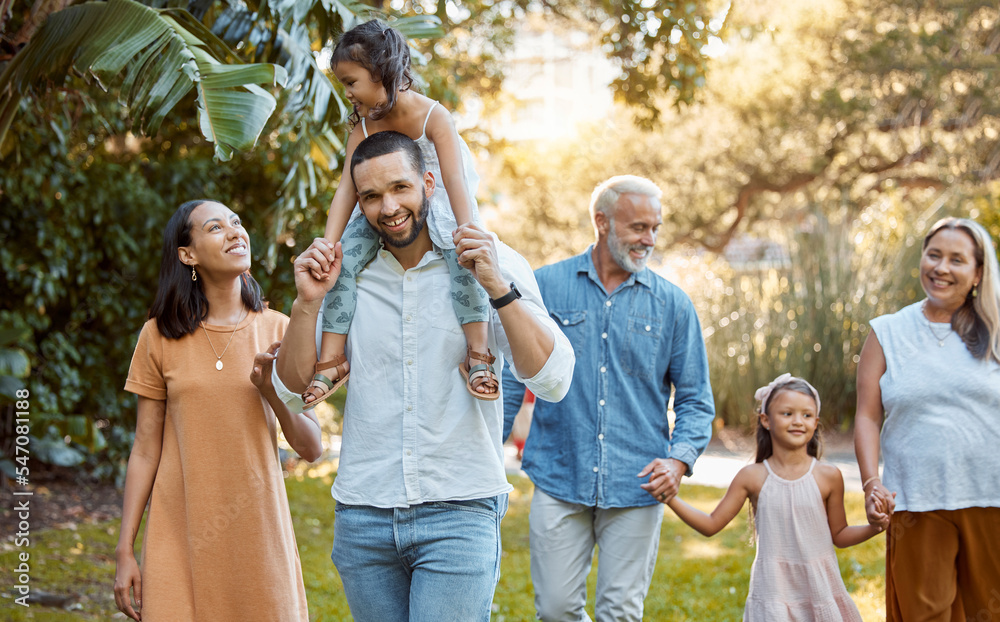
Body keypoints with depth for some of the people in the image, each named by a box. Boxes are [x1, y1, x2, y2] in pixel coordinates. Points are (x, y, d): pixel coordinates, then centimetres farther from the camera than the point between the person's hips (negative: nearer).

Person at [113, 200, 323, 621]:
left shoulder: (276, 331, 3)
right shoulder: (160, 337, 1)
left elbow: (312, 449, 2)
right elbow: (145, 450, 5)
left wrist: (273, 392, -15)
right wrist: (124, 551, 3)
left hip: (257, 532, 1)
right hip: (180, 536, -1)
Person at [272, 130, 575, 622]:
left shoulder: (495, 265, -1)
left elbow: (553, 381, -9)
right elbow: (291, 387, 7)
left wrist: (498, 287, -20)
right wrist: (308, 302, -8)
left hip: (459, 512, -3)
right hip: (362, 517, 3)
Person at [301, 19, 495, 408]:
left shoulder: (432, 117, -22)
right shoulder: (363, 126, -6)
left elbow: (455, 183, -30)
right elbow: (347, 189, -11)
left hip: (437, 208, -5)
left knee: (463, 255, -36)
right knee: (344, 258, -21)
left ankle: (477, 355, -36)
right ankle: (331, 360, -16)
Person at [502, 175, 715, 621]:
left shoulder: (672, 304, 5)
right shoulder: (546, 287, 3)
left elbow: (695, 399, 8)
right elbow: (511, 379, 8)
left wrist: (679, 459, -10)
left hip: (636, 487, 1)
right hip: (559, 482, 0)